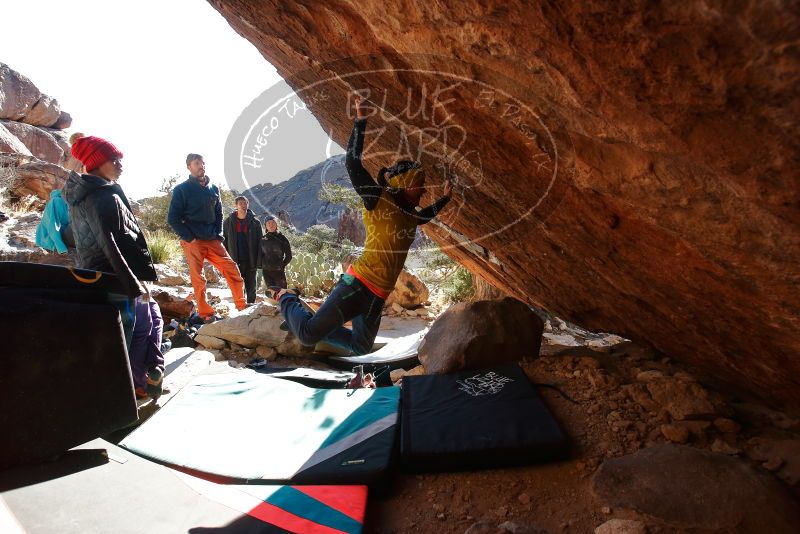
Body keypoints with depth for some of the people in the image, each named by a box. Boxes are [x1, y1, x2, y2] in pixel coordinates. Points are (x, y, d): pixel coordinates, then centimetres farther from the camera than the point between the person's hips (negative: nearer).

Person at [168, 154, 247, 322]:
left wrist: (219, 235, 7)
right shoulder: (181, 190, 0)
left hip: (213, 240, 4)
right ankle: (206, 314, 2)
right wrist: (190, 238, -10)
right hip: (193, 242, -4)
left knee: (232, 270, -4)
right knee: (198, 279, -5)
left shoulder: (213, 189, 13)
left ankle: (242, 306, 3)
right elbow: (173, 219, -3)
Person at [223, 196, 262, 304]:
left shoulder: (255, 222, 3)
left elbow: (259, 242, 2)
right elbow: (224, 241, 6)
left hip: (250, 261, 0)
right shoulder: (228, 222, 4)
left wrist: (258, 260, -5)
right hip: (235, 261, 0)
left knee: (251, 287, 8)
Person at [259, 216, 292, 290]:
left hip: (279, 271, -3)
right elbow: (260, 254, 13)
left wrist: (282, 265, -2)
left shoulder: (282, 238, -2)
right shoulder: (263, 239, 5)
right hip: (266, 271, 3)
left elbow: (288, 255, 2)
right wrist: (260, 265, 5)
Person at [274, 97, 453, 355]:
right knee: (308, 334, -12)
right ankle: (288, 299, 18)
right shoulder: (378, 200, -7)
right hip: (358, 284, -8)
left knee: (360, 349, 16)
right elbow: (352, 164, -17)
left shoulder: (409, 215, 16)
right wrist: (361, 121, -19)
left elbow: (426, 215, 42)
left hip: (377, 296, 8)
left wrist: (445, 198, 41)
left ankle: (317, 327, 33)